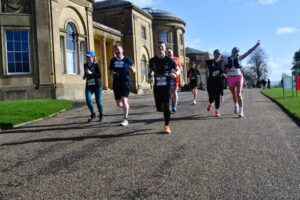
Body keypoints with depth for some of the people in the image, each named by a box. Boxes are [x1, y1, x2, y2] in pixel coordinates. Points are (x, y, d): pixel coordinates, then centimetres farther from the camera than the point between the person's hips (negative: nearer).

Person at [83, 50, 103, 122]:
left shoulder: (96, 65, -6)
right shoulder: (85, 65, 7)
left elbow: (99, 75, -15)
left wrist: (91, 73, -25)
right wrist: (85, 76, 6)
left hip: (97, 85, -3)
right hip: (88, 86, 4)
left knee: (98, 101, 2)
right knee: (88, 100, -11)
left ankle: (101, 115, 24)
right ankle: (93, 114, 12)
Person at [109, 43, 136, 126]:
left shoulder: (127, 60, -2)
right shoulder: (113, 60, 8)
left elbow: (133, 71, 2)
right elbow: (111, 71, 17)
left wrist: (132, 68, -21)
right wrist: (112, 74, -6)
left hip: (125, 82, -4)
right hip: (116, 83, 4)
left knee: (124, 100, -18)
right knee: (119, 104, 8)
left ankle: (125, 119, -9)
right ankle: (126, 105, 43)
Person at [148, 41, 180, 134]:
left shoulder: (169, 60, -4)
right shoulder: (153, 60, 2)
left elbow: (177, 69, 5)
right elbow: (150, 71, 15)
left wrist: (175, 74, -17)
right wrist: (149, 77, -7)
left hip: (167, 85, -2)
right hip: (157, 86, 3)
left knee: (166, 105, -7)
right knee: (159, 107, 2)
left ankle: (166, 125, 7)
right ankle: (166, 112, 40)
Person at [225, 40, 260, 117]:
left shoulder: (238, 58, 2)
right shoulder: (227, 59, 4)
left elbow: (248, 52, -1)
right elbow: (225, 69, 6)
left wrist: (256, 45, -5)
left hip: (239, 77, -2)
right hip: (230, 78, 2)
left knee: (239, 94, -15)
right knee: (234, 95, 15)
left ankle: (241, 111, -17)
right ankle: (236, 106, 44)